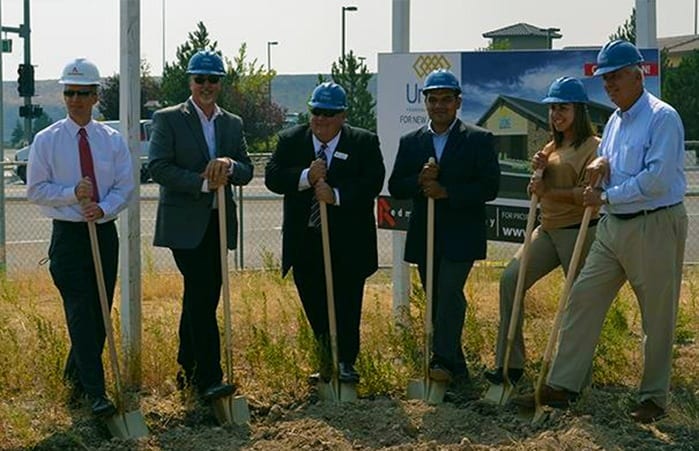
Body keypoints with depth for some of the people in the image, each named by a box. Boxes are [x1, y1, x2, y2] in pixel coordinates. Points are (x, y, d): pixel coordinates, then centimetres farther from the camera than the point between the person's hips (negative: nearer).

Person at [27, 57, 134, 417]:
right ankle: (95, 392, -11)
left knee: (100, 314, 9)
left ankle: (75, 376, 28)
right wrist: (73, 193, -16)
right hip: (68, 235, -3)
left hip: (105, 232, 3)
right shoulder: (46, 140, -1)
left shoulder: (112, 140, 6)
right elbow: (35, 189, -2)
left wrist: (103, 207, -16)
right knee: (81, 314, -10)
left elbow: (125, 186, 3)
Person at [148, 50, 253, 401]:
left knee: (201, 298, 11)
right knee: (201, 297, -12)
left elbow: (247, 173, 9)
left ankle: (188, 371, 22)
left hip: (219, 222, 5)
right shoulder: (168, 119, -1)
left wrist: (229, 165, -14)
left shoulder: (233, 124, 14)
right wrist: (203, 182, -17)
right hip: (184, 223, -5)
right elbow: (158, 167, -11)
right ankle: (209, 378, -12)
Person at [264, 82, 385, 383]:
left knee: (346, 305, 1)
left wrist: (337, 195, -22)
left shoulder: (364, 143, 0)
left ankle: (346, 363, 12)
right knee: (314, 305, 9)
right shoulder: (290, 141, 6)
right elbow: (272, 177, -5)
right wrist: (306, 177, -20)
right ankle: (327, 362, 23)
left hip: (347, 242, -2)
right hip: (304, 242, 3)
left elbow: (373, 183, -11)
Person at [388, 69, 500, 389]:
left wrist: (446, 191, -18)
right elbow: (395, 187, 7)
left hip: (460, 235, -4)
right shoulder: (410, 142, 11)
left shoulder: (479, 140, -1)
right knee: (437, 302, 8)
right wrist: (419, 181, -14)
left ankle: (443, 360, -18)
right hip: (424, 238, 5)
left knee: (449, 294, -19)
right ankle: (456, 369, 17)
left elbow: (490, 187, -9)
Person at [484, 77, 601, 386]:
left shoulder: (593, 146, -8)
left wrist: (548, 192, -20)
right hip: (548, 229, 8)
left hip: (578, 231, -8)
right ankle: (511, 364, -3)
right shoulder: (552, 148, 18)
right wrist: (538, 170, 5)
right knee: (510, 280, -5)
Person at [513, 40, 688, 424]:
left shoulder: (662, 118, -12)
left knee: (658, 318, 3)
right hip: (613, 225, 8)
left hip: (655, 225, -8)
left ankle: (653, 398, 16)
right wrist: (600, 164, 1)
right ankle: (562, 386, 8)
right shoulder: (615, 120, 14)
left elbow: (656, 179, -20)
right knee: (582, 300, 4)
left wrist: (606, 196, -12)